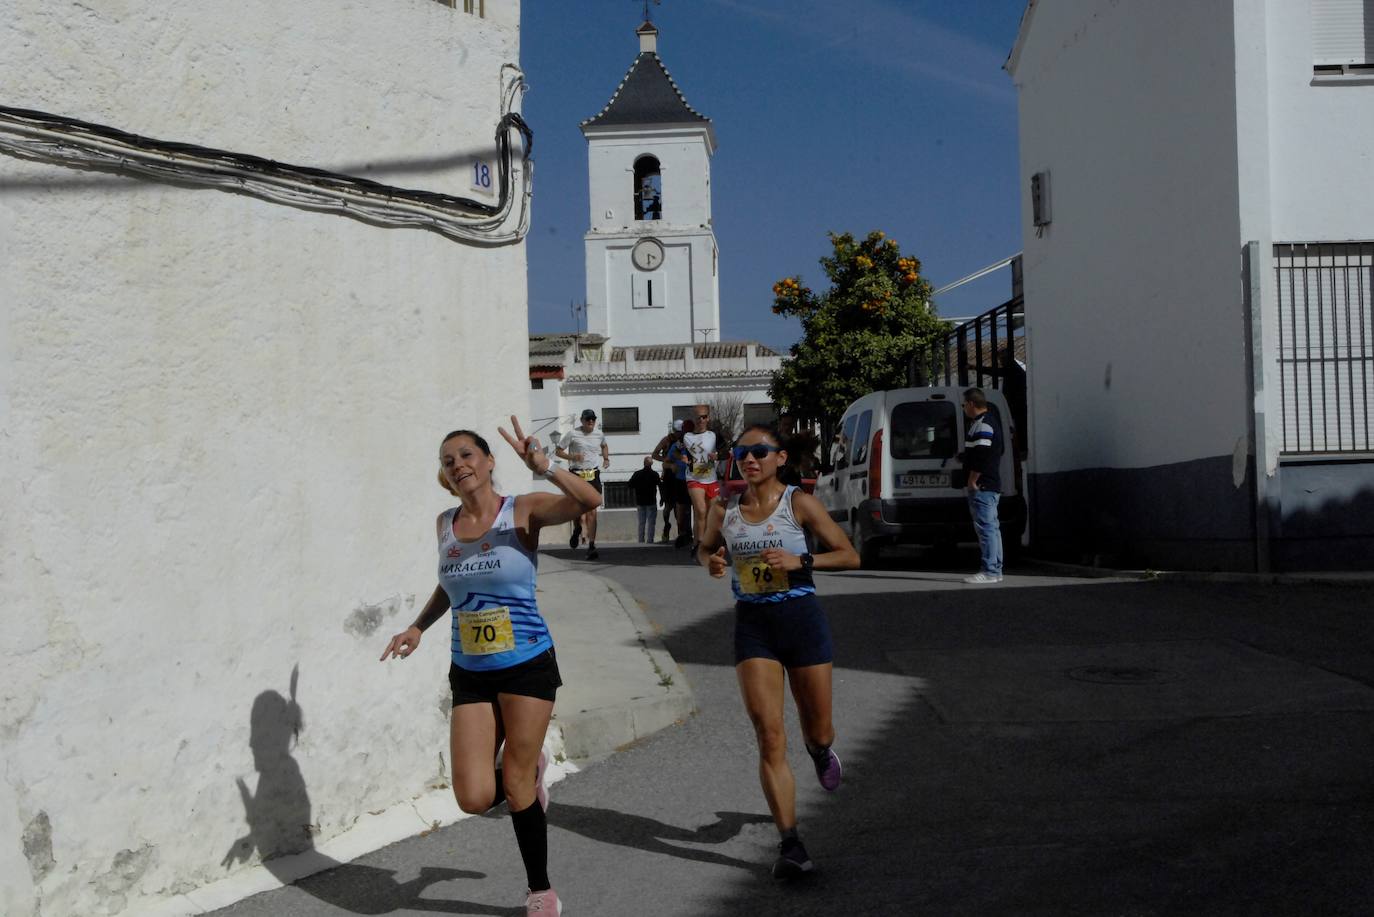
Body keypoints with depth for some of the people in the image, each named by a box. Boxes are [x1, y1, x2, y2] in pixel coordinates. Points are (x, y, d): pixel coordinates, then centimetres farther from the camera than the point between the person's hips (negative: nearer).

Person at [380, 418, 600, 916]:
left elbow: (589, 501, -27)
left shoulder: (523, 511, -10)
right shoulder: (445, 523, 5)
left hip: (526, 666, -4)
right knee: (474, 798, -4)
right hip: (470, 674, 4)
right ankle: (529, 769, 31)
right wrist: (418, 626, 11)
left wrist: (542, 466, -39)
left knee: (516, 784, 2)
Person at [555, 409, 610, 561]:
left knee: (592, 511, -4)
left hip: (593, 475, 3)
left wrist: (606, 459, 14)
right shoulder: (573, 434, -4)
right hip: (576, 474, -3)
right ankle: (577, 529, 29)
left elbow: (604, 446, 32)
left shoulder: (599, 434, 9)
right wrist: (572, 456, -16)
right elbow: (558, 451, 1)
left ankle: (591, 546, -3)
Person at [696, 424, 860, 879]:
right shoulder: (724, 509, 2)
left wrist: (799, 560, -21)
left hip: (801, 618, -1)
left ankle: (819, 749, 52)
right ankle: (790, 844, 0)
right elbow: (705, 547, 20)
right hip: (752, 623, 1)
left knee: (818, 731, 12)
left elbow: (849, 555, -6)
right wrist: (711, 561, -3)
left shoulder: (799, 503, -8)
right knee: (769, 736, -7)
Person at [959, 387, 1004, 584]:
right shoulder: (991, 421, 20)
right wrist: (964, 456, 29)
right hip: (991, 485, 11)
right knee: (991, 527, 13)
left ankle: (990, 571, -12)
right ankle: (995, 570, 18)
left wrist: (972, 481, -18)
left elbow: (981, 456, -22)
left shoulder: (983, 424, -15)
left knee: (986, 527, -11)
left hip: (981, 486, -11)